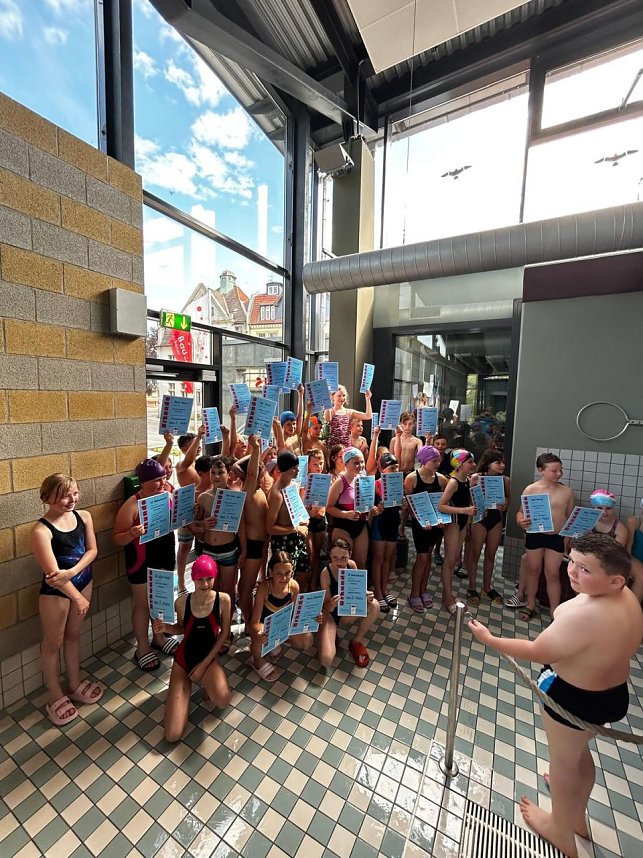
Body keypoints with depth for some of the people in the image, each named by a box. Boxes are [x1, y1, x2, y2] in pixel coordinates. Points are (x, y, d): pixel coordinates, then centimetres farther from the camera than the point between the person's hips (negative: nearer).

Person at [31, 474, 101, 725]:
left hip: (82, 583, 5)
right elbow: (53, 574, -22)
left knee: (73, 635, 23)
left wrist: (72, 572, -22)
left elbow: (92, 550, -4)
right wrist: (78, 598, -14)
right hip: (55, 592, -5)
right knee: (53, 643, 16)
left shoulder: (84, 516, -10)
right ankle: (56, 696, 38)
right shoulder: (41, 531, -26)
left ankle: (74, 684, 44)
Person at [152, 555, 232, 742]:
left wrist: (205, 664, -10)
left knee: (222, 701, -31)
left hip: (209, 657, -1)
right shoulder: (182, 602, -17)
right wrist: (166, 628, -18)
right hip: (184, 657, 1)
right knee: (172, 735, -6)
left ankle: (205, 680, 6)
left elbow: (224, 633, -7)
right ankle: (187, 684, 20)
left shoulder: (223, 600, -20)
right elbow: (181, 629, 3)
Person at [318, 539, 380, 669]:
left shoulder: (352, 565, -15)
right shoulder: (326, 573, -26)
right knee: (326, 660, -25)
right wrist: (331, 605, -42)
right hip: (330, 613, -4)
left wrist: (366, 596, -29)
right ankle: (332, 636, 11)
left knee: (374, 605, -25)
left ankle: (356, 641, 0)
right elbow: (327, 607, -19)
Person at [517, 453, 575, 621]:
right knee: (533, 571, 14)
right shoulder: (531, 490, -8)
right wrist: (521, 521, -24)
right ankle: (531, 606, 30)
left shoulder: (567, 492, -1)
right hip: (535, 536, -1)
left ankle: (555, 611, 24)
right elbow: (521, 512, -3)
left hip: (556, 538, 1)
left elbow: (570, 516, 7)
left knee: (553, 574, 9)